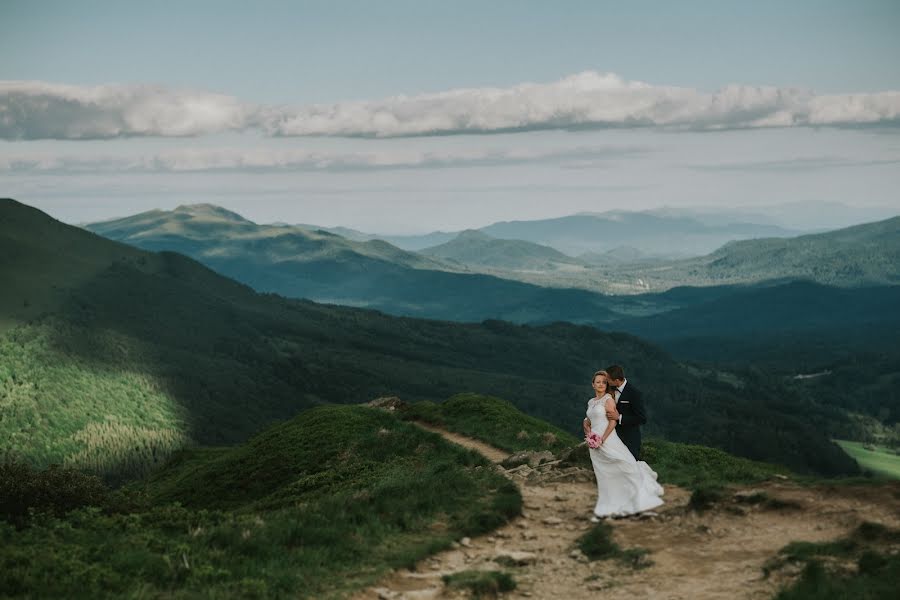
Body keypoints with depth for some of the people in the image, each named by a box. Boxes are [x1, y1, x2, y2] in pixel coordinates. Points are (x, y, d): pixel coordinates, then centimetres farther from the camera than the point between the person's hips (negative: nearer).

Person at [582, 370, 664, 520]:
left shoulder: (608, 399, -4)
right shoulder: (591, 402, 15)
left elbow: (613, 422, -11)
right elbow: (587, 422, 25)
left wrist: (602, 440, -16)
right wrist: (588, 434, 4)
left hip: (608, 440, -6)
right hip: (595, 444, 6)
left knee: (624, 466, -10)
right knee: (603, 476, 7)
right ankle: (603, 510, 9)